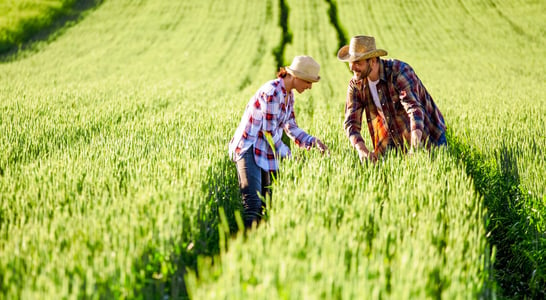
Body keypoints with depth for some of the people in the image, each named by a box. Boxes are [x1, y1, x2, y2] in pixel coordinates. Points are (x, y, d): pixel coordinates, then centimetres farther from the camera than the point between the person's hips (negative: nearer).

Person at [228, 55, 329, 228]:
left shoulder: (288, 95, 11)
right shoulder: (272, 92, -18)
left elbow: (291, 128, 15)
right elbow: (269, 133, -18)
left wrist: (313, 141, 0)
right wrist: (287, 155, -9)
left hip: (266, 152, 9)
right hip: (248, 149, -9)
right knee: (253, 204, -19)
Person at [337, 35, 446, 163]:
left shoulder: (399, 71, -25)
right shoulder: (356, 85, -8)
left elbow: (415, 108, -37)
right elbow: (351, 122, -13)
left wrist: (415, 142, -54)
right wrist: (362, 150, -32)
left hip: (427, 137, -4)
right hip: (394, 142, 4)